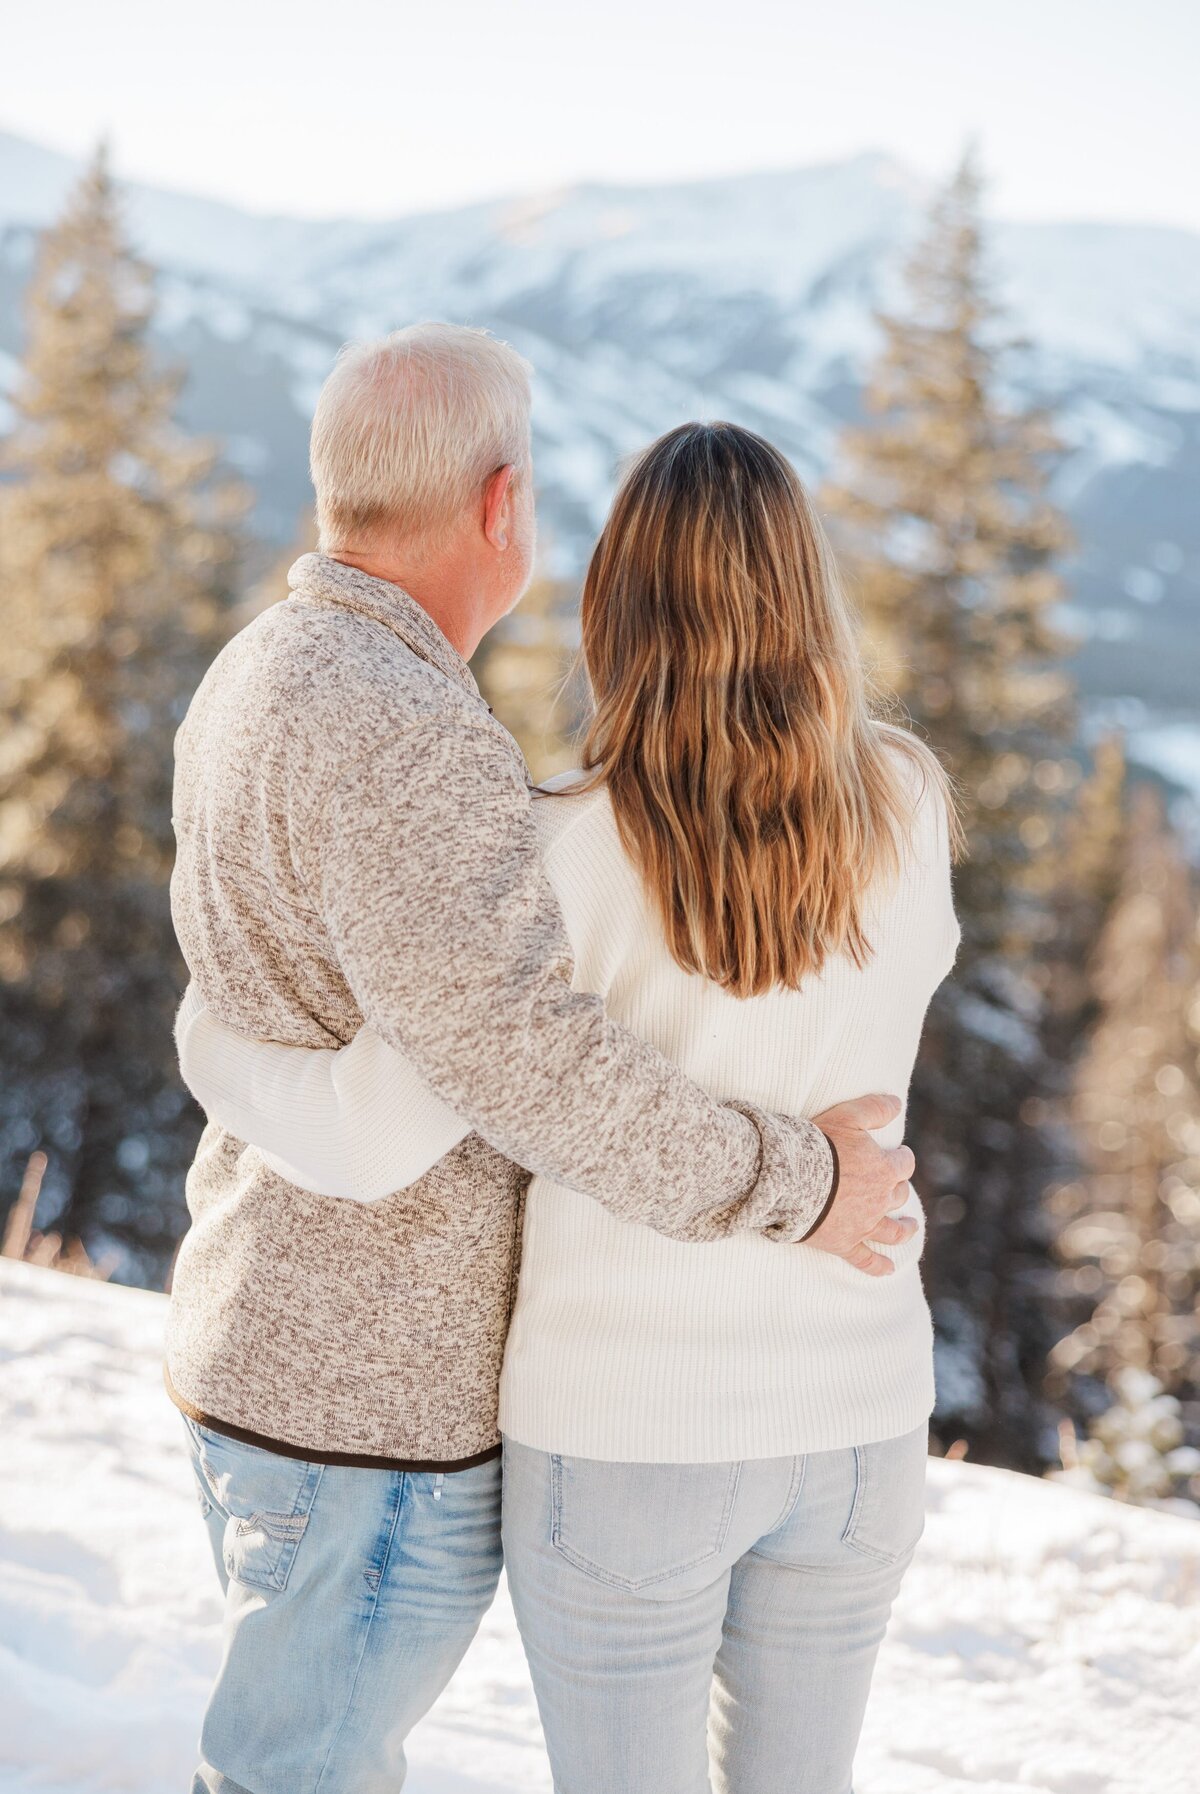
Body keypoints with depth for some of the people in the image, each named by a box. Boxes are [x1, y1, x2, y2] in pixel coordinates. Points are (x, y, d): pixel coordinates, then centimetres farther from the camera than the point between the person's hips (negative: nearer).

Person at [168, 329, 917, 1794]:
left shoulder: (259, 681, 7)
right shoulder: (402, 735, -25)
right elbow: (514, 1053, -34)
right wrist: (797, 1188, -21)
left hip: (262, 1340, 9)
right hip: (378, 1400, -9)